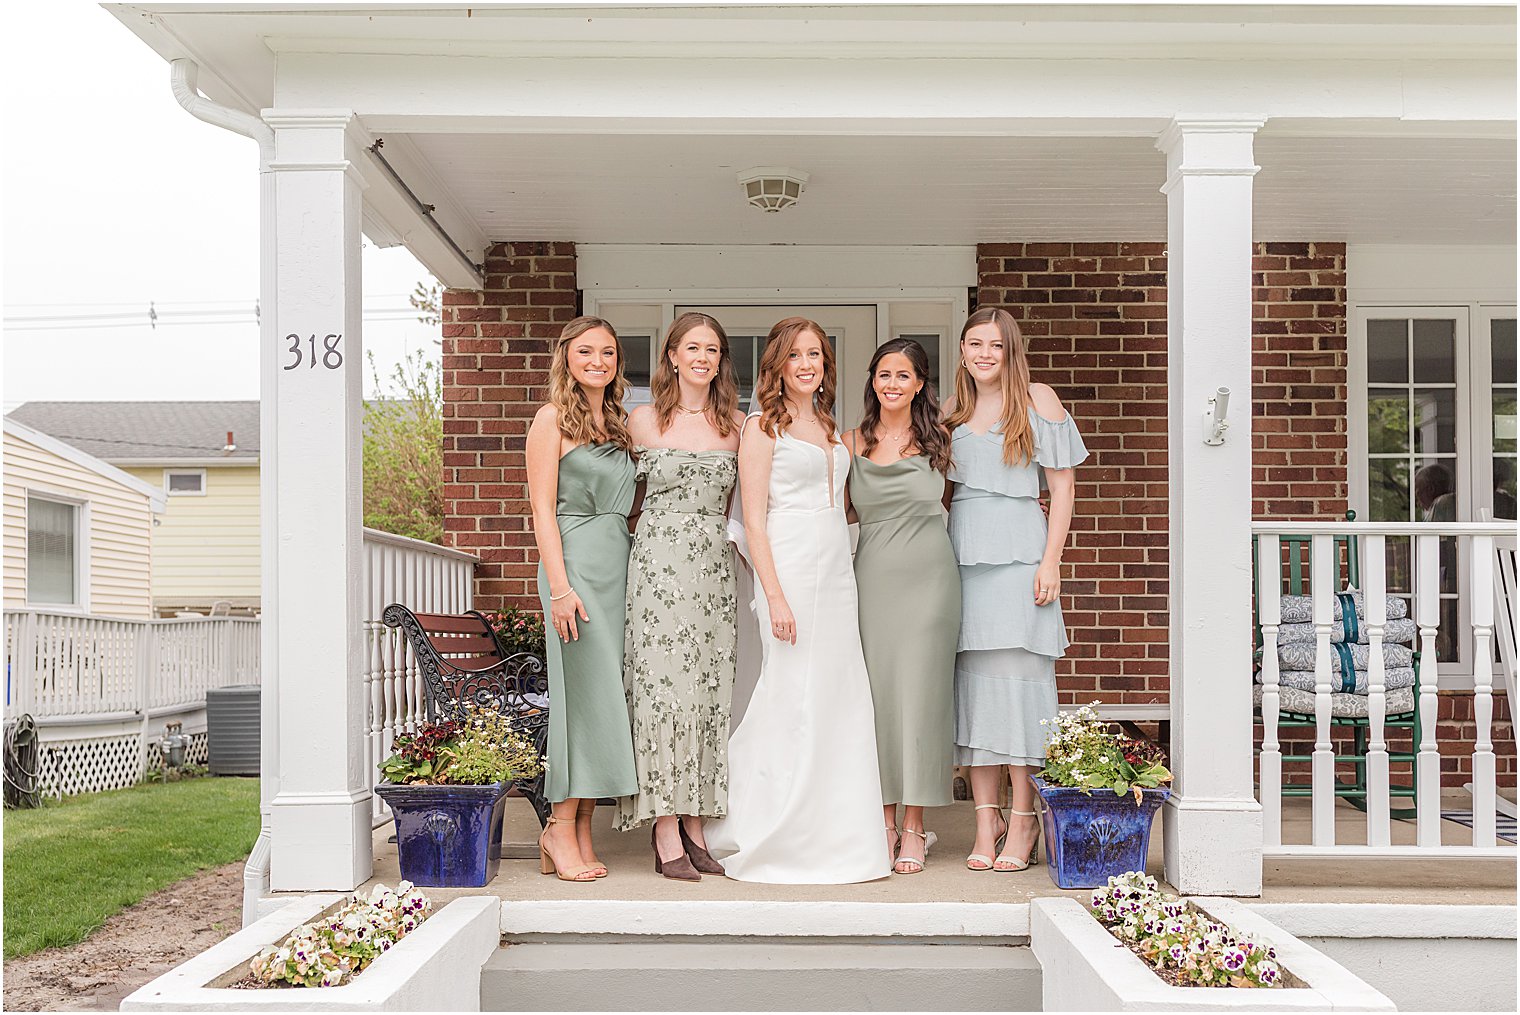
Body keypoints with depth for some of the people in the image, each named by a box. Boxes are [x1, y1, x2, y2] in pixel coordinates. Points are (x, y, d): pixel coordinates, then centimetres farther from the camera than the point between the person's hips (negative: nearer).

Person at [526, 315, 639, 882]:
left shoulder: (617, 422, 19)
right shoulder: (553, 419, -1)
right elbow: (543, 508, -7)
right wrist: (560, 586, -15)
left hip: (619, 563, 7)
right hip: (576, 562, -7)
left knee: (604, 693, 4)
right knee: (583, 690, -8)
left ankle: (580, 831, 10)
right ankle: (562, 831, 1)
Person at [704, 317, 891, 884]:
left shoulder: (827, 426, 18)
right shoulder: (763, 427, -2)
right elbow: (754, 522, -8)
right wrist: (775, 596, -17)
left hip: (837, 575, 7)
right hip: (790, 571, -7)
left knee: (839, 700, 6)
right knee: (793, 698, -6)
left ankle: (833, 841, 16)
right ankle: (775, 842, 7)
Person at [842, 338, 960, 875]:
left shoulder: (939, 439, 5)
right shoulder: (852, 443, 9)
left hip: (928, 575, -1)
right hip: (872, 576, 2)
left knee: (920, 692, -3)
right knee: (876, 694, 1)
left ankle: (914, 826, 6)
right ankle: (885, 820, 12)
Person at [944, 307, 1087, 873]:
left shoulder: (1037, 400, 4)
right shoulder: (953, 411, 16)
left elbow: (1062, 487, 2)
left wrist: (1051, 561, -7)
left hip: (1018, 555, -4)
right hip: (962, 556, 4)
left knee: (1016, 676, -5)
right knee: (971, 682, 2)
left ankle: (1024, 822, 4)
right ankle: (986, 820, 8)